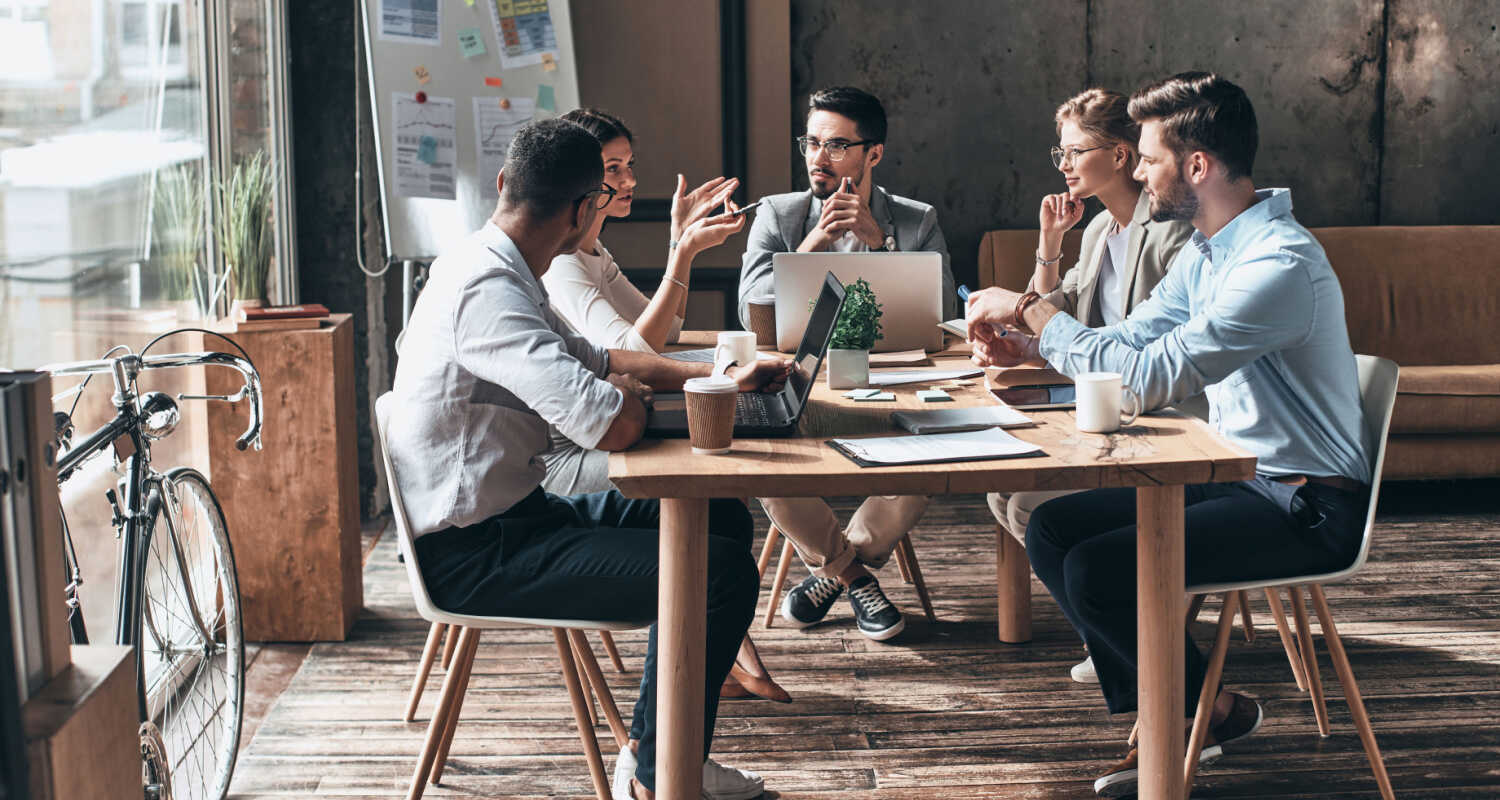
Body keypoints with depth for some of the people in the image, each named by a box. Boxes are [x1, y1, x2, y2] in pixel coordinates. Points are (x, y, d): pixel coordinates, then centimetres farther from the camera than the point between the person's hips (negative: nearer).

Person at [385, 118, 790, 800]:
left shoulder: (492, 270, 10)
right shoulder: (487, 290, -24)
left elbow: (594, 359, 25)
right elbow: (612, 426, -31)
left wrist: (721, 378, 21)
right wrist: (633, 395, -7)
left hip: (512, 514, 11)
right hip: (475, 552, -11)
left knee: (723, 520, 14)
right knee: (722, 573, -18)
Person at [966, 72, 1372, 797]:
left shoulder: (1281, 263, -24)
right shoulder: (1205, 253, 8)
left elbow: (1151, 378, -28)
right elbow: (1130, 340, 17)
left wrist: (1032, 310, -18)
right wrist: (1025, 343, -1)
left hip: (1305, 506, -10)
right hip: (1237, 476, 10)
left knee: (1097, 571, -22)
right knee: (1051, 531, 1)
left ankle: (1214, 709, 6)